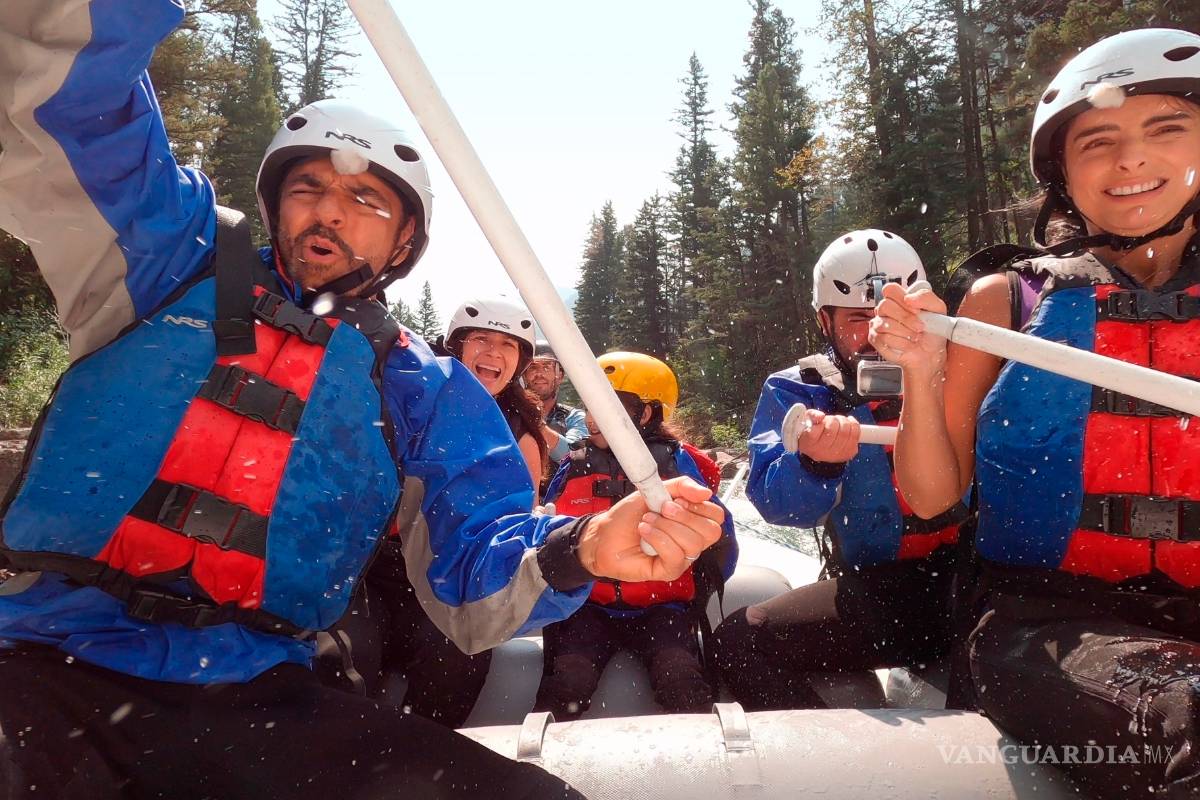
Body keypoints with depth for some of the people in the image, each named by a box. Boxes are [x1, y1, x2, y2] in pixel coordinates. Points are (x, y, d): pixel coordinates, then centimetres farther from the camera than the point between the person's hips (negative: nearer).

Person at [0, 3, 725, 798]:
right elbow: (68, 85, -7)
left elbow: (474, 587, -3)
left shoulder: (425, 392, 5)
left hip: (253, 703, 2)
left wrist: (572, 552, -24)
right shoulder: (178, 257, 6)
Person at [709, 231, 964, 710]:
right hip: (875, 590, 0)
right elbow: (777, 502, -10)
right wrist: (815, 461, -32)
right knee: (740, 642, -17)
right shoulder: (798, 391, 6)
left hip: (964, 577, 1)